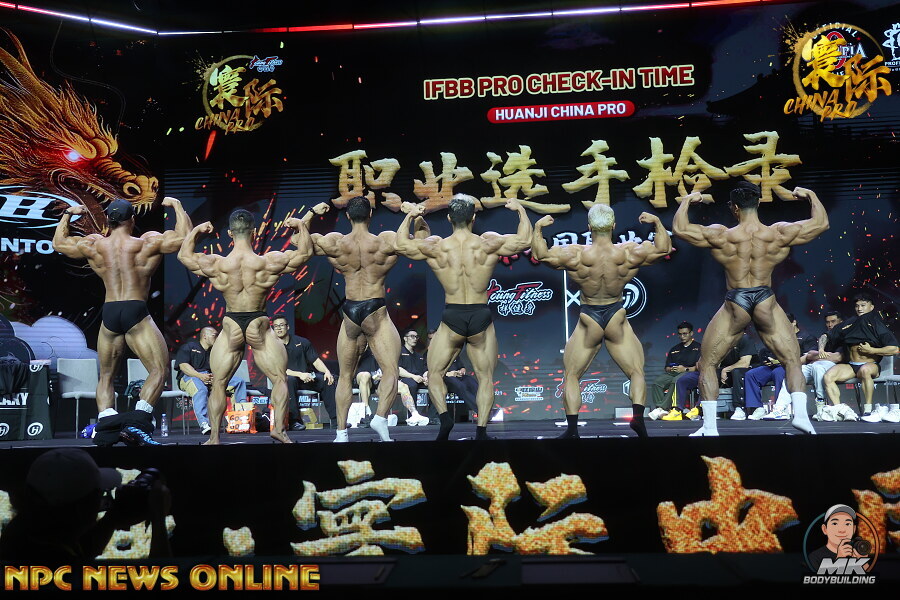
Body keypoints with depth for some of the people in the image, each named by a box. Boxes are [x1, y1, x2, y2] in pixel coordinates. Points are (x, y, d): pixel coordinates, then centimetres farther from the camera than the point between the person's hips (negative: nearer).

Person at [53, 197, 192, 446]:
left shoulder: (93, 245, 9)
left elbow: (58, 243, 26)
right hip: (136, 313, -4)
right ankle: (137, 423, -19)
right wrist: (177, 205, 13)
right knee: (159, 370, -3)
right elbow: (184, 237, 2)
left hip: (109, 314, 4)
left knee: (106, 376, 17)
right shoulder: (147, 243, -1)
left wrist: (67, 215, 38)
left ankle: (106, 425, 1)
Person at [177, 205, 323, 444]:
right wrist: (302, 225, 11)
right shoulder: (269, 263, -13)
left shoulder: (215, 265, -9)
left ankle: (214, 437, 14)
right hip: (259, 327, -1)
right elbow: (305, 252, 3)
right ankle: (279, 428, 3)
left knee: (218, 383, 13)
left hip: (230, 328, 1)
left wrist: (195, 231, 19)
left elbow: (184, 255, 12)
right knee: (280, 379, 13)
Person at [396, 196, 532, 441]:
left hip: (452, 318, 0)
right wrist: (520, 210, 15)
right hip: (481, 318, 0)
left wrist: (409, 215, 23)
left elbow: (401, 244, 10)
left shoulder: (436, 246, -4)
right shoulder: (487, 243, -6)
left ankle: (444, 416, -8)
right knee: (485, 377, 13)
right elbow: (524, 240, 1)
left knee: (435, 373, 14)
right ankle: (481, 430, 3)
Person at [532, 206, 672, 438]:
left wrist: (538, 228, 1)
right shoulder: (629, 253, -11)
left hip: (589, 319, 0)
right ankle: (638, 417, -7)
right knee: (636, 372, 13)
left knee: (571, 376, 12)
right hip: (617, 319, 1)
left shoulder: (576, 255, -15)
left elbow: (540, 254, -8)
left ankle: (572, 427, 3)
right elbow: (664, 248, 3)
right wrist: (657, 222, 10)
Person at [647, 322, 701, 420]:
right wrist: (670, 369, 1)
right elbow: (667, 367, 25)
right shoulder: (674, 349, 30)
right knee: (656, 383, -27)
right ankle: (660, 409, -37)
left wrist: (685, 369, -12)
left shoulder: (698, 347, 14)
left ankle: (663, 408, -43)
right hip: (673, 373, 5)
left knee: (676, 381, -39)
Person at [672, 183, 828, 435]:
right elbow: (821, 223, 9)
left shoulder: (721, 236, -8)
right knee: (792, 360, 16)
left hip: (735, 304, -1)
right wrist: (810, 196, 24)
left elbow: (679, 228, 0)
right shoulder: (779, 234, -3)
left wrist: (687, 201, 15)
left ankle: (709, 426, 6)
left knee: (707, 364, 12)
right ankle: (800, 413, -1)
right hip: (766, 302, 1)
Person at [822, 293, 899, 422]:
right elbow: (828, 337, 22)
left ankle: (867, 410, -32)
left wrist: (871, 350, -12)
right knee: (828, 376, -24)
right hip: (851, 366, 4)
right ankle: (839, 409, -33)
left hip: (871, 365, -4)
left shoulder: (878, 325, 2)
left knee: (865, 370, -42)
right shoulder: (849, 324, 13)